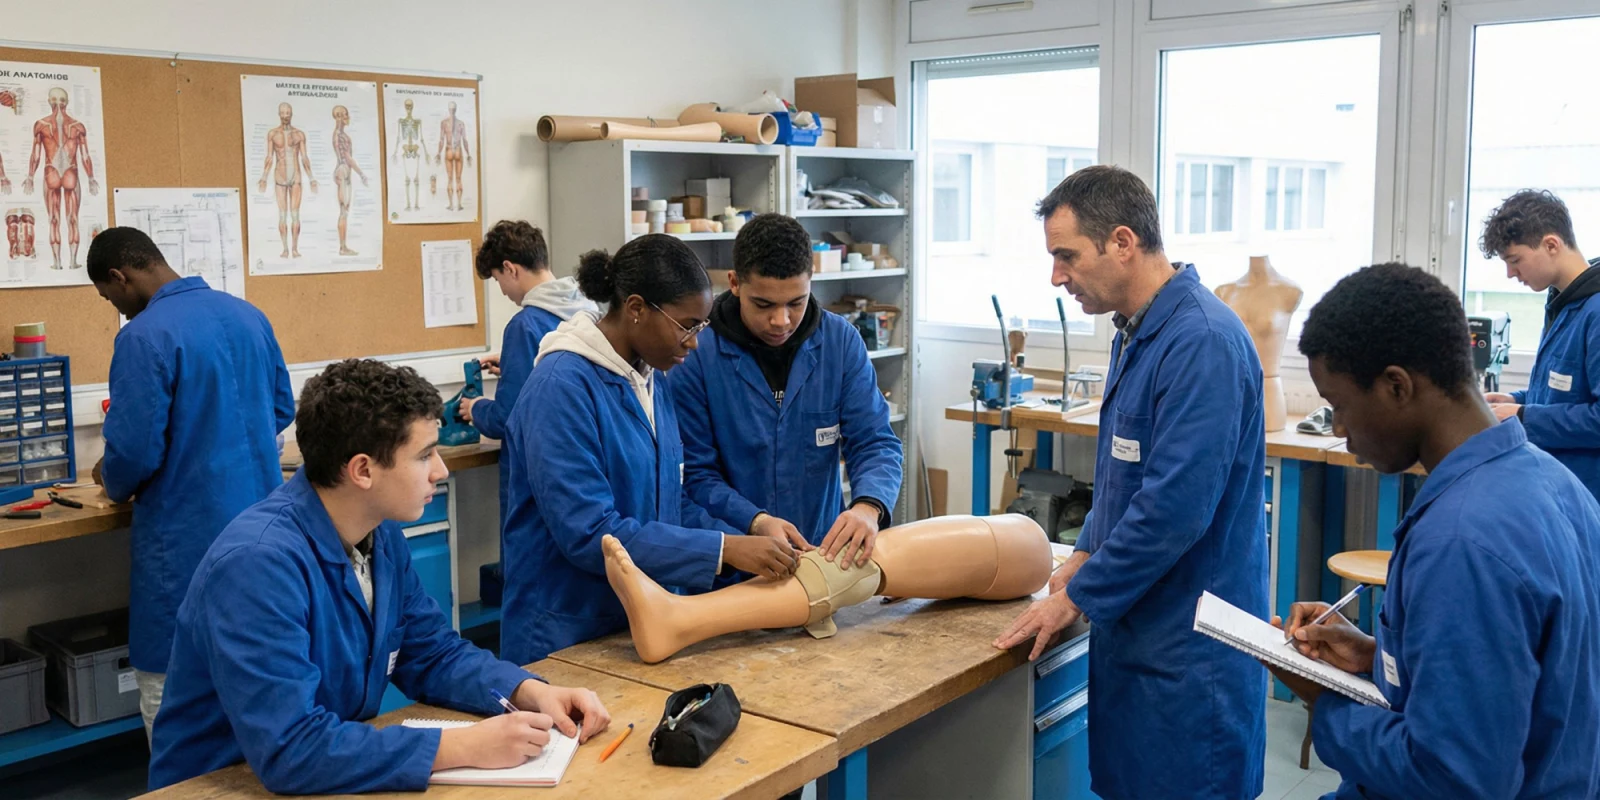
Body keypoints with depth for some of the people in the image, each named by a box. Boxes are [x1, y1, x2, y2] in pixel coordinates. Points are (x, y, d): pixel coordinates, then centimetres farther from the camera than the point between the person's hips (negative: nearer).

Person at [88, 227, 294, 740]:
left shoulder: (144, 337, -16)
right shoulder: (247, 315, 6)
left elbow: (133, 451, -17)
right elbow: (282, 409, 14)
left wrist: (114, 486, 5)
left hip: (189, 542, -7)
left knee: (169, 689, 5)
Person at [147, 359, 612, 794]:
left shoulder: (381, 535, -2)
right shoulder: (258, 563, -25)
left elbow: (434, 654, 8)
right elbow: (287, 749, -30)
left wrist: (531, 692, -8)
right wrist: (464, 747, -29)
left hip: (337, 776, 7)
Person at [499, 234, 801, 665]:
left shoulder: (652, 380, 5)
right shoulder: (562, 387, -20)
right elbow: (589, 533, -26)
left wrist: (750, 546, -4)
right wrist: (724, 549, -26)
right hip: (565, 641, -8)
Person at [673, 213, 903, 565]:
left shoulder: (841, 341, -2)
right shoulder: (696, 355, -10)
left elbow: (873, 440, -2)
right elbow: (695, 473, -6)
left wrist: (868, 506, -22)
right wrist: (755, 522, -22)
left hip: (824, 552, 2)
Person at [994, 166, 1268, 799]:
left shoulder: (1201, 343, -23)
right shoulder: (1136, 332, 9)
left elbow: (1175, 508, -26)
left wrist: (1079, 597, -15)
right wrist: (1087, 553, 12)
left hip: (1188, 645, -9)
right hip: (1136, 626, 9)